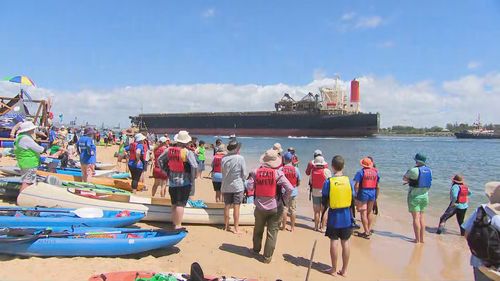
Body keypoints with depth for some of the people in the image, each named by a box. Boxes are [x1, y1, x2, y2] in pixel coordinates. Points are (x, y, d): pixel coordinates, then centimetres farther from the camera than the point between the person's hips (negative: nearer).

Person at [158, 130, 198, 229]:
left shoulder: (169, 150, 1)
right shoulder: (188, 152, -16)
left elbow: (160, 159, 11)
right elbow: (194, 166, -24)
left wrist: (166, 171, 14)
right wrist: (192, 179, -11)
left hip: (172, 181, 6)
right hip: (184, 182, -5)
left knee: (174, 204, 18)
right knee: (180, 204, -1)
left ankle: (174, 223, 28)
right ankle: (178, 225, -1)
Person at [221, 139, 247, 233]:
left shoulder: (224, 158, -4)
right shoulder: (240, 158, -14)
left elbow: (222, 172, 5)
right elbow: (244, 173, -7)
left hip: (226, 186, 4)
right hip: (237, 186, -3)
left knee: (227, 206, 13)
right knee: (236, 207, 1)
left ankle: (226, 226, 23)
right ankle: (236, 228, 4)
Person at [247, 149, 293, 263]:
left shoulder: (256, 172, -7)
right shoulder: (278, 173, -14)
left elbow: (249, 187, -7)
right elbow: (290, 188, -20)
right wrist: (283, 199, -5)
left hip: (260, 207, 3)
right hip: (275, 208, -3)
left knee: (258, 230, 23)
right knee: (272, 232, 9)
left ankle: (256, 250, 41)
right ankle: (267, 256, 14)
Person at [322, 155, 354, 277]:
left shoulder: (328, 182, -11)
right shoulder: (349, 180, -6)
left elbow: (324, 201, -5)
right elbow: (353, 199, 1)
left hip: (334, 216, -2)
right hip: (346, 216, 2)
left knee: (334, 242, 8)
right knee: (345, 242, 10)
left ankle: (334, 269, 18)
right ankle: (344, 270, 20)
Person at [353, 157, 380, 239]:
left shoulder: (361, 172, -9)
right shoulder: (375, 172, 6)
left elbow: (356, 185, -14)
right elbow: (377, 186, 9)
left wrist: (355, 195, -7)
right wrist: (376, 196, 18)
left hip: (363, 193, -5)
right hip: (372, 193, 5)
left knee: (363, 213, 0)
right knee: (369, 212, 18)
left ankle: (366, 233, 0)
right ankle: (369, 230, 24)